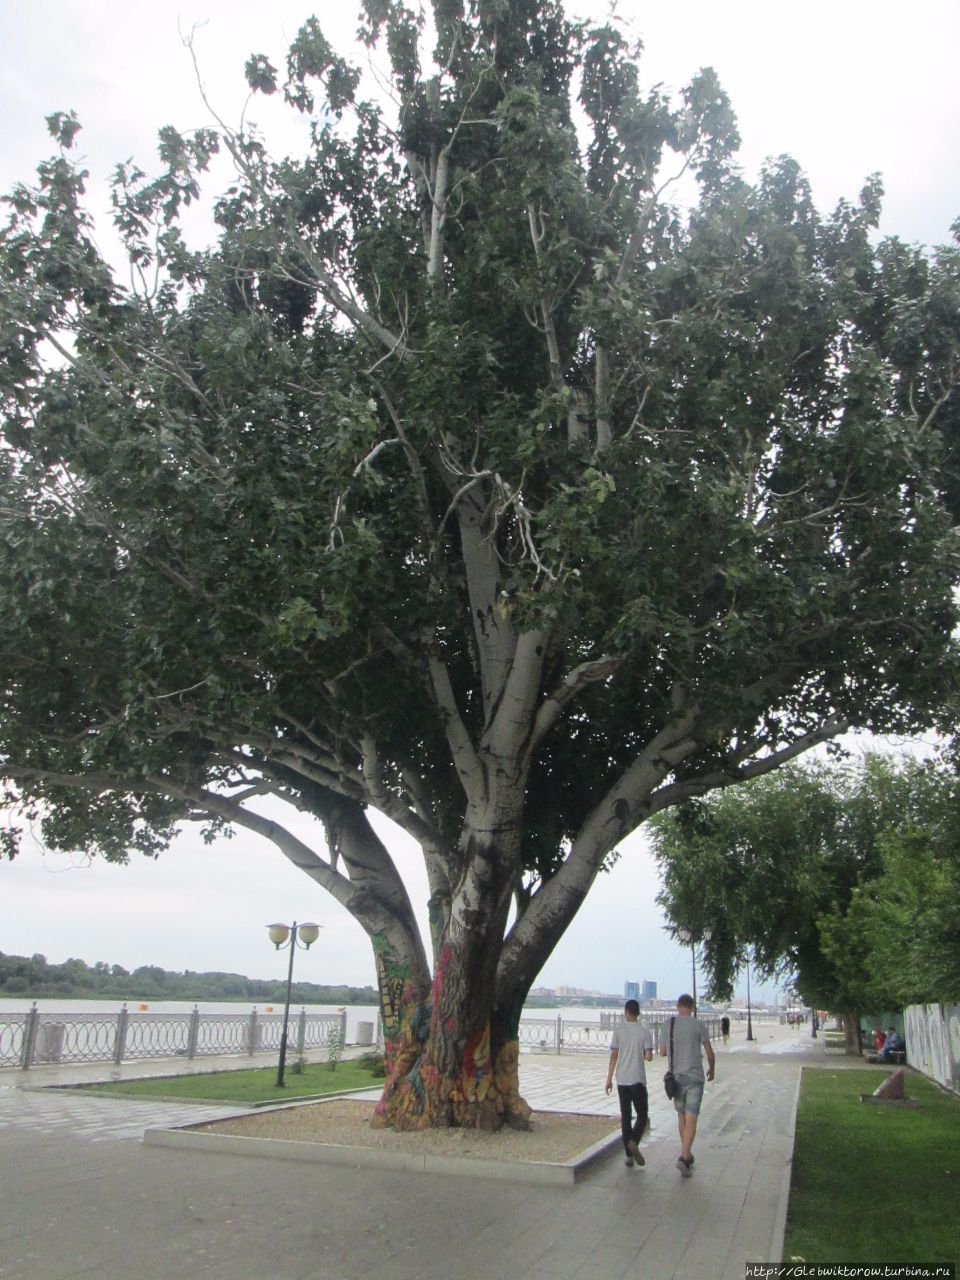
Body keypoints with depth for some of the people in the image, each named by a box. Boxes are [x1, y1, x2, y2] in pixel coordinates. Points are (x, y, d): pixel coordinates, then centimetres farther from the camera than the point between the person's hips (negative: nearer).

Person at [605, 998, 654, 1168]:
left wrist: (609, 1078, 3)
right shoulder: (644, 1031, -4)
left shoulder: (618, 1029, -1)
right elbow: (649, 1057, -11)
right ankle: (634, 1141, -15)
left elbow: (614, 1055, -2)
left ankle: (629, 1155, 9)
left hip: (622, 1080, 2)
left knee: (625, 1116, 9)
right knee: (642, 1115, 10)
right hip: (638, 1080, -2)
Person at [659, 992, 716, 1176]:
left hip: (675, 1077, 4)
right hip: (694, 1076, -3)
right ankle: (684, 1157, -17)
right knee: (691, 1120, -4)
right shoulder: (698, 1025, -7)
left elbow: (662, 1052, 10)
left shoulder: (669, 1025, 2)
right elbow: (709, 1052, -1)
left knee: (681, 1117, 18)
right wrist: (712, 1069, 17)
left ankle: (687, 1155, 26)